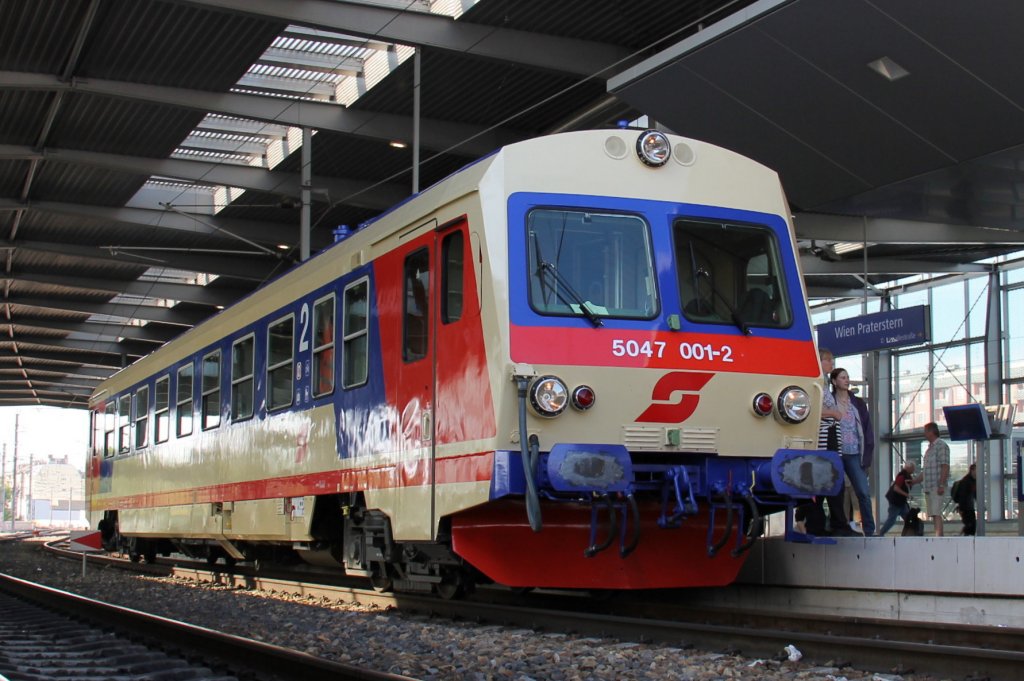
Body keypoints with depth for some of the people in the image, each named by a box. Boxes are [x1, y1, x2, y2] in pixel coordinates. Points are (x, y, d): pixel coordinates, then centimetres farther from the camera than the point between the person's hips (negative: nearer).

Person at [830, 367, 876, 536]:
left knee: (864, 492, -5)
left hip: (854, 454, 2)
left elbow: (867, 429, 11)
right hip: (835, 454, -2)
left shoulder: (858, 403, 13)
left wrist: (867, 454, 2)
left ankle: (869, 531, -2)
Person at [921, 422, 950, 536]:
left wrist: (941, 485, -22)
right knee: (933, 514, 9)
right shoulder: (929, 448, 21)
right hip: (928, 487, 9)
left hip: (937, 487, -9)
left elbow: (945, 467, -15)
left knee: (936, 513, -17)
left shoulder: (941, 445, -7)